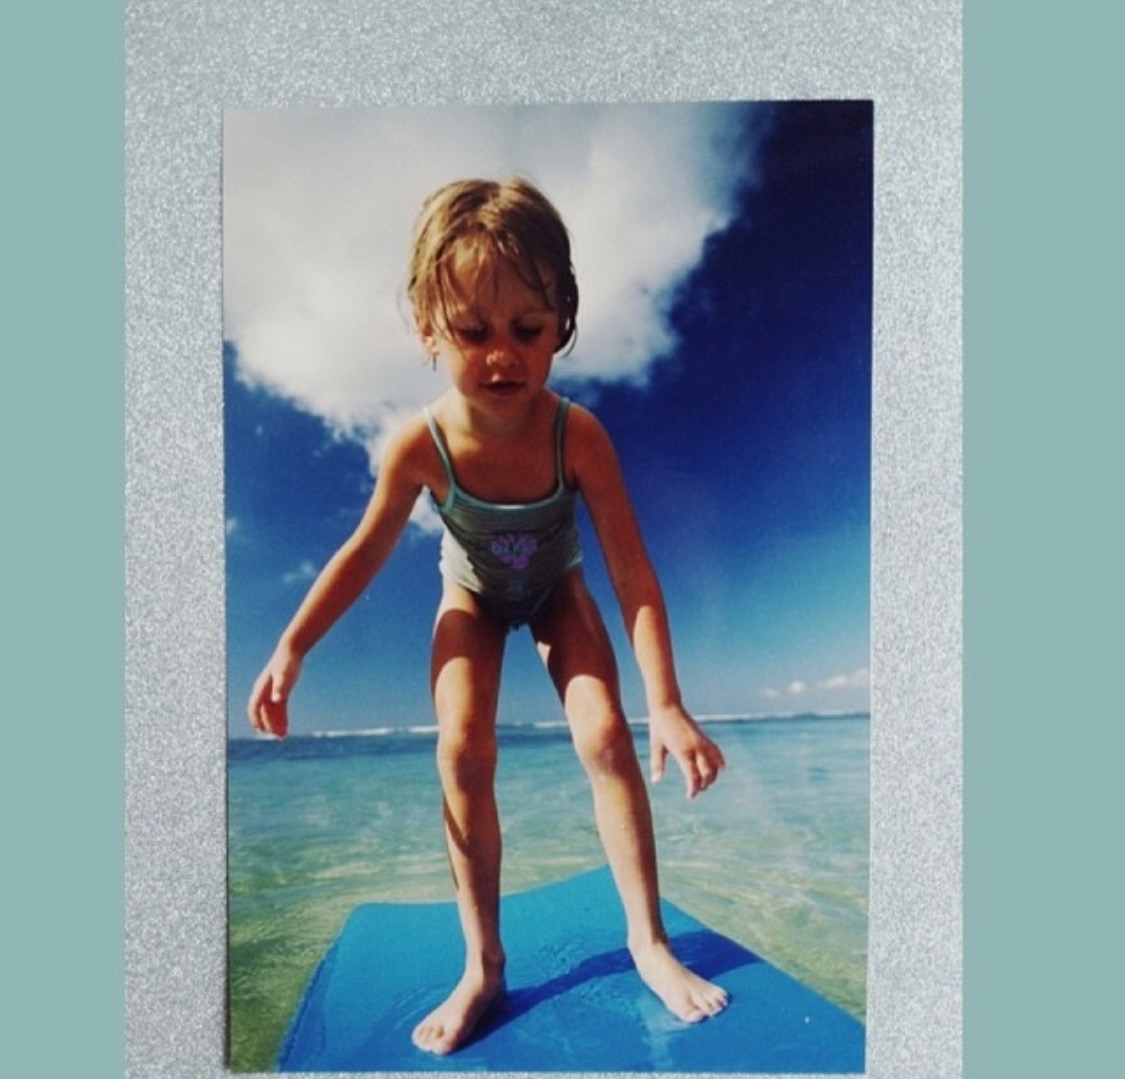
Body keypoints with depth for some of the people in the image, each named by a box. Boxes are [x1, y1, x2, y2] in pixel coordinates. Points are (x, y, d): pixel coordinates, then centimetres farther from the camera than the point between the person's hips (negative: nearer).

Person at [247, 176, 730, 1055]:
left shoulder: (577, 436, -33)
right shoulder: (420, 447, -31)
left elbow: (634, 573, -30)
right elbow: (366, 551, -13)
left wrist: (667, 704, -33)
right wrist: (291, 649, -15)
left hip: (557, 592, 0)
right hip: (472, 597, 1)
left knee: (606, 736, -16)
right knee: (462, 752, -14)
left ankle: (649, 940, 3)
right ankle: (483, 966, 3)